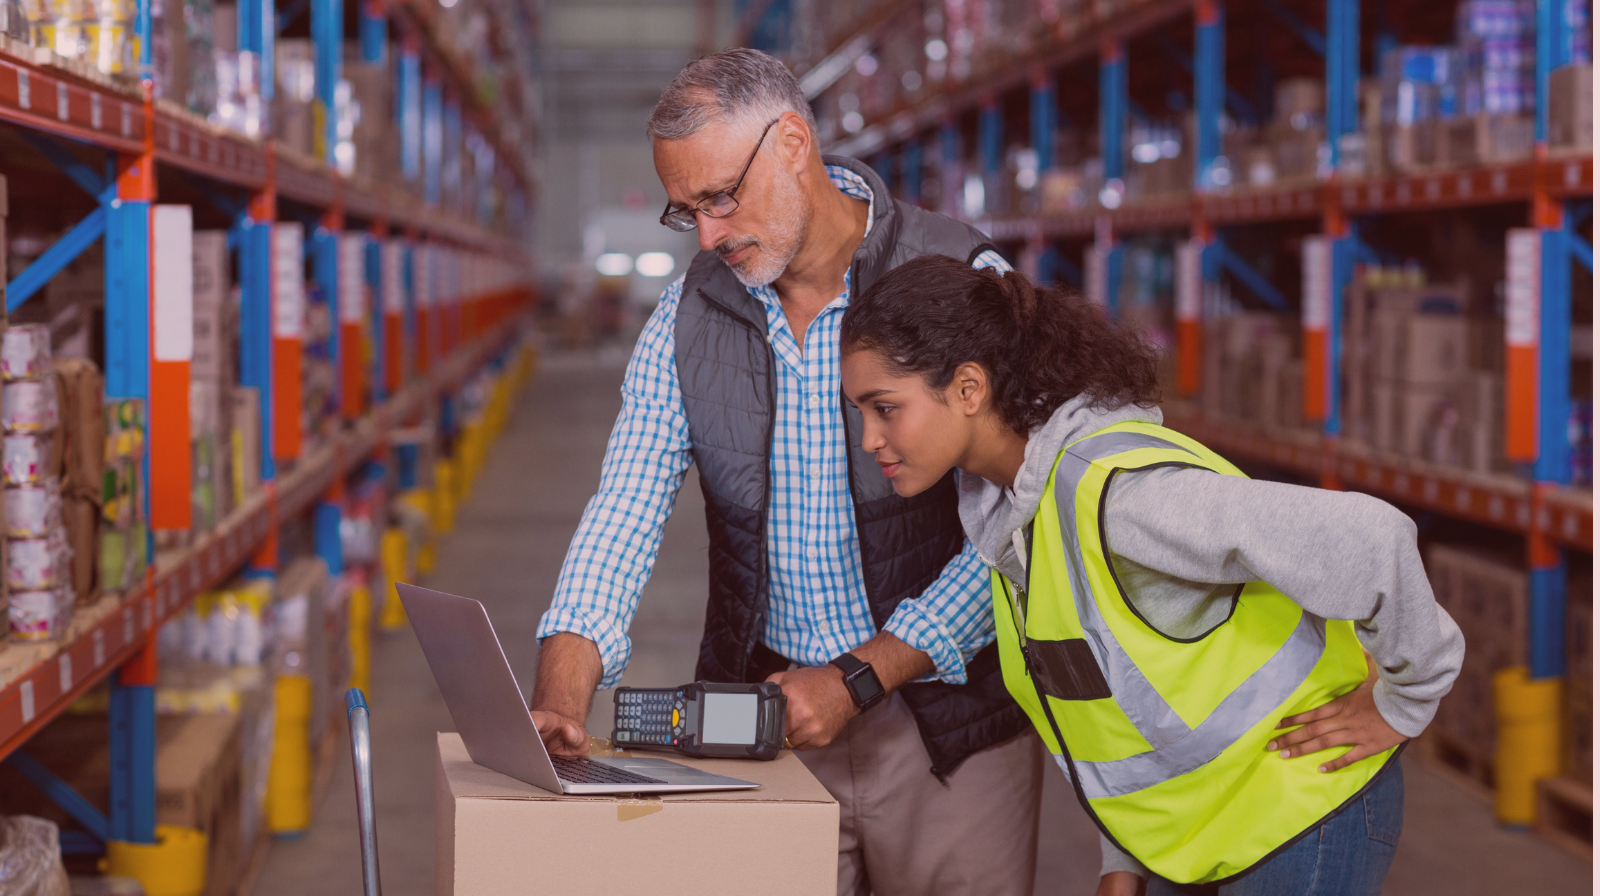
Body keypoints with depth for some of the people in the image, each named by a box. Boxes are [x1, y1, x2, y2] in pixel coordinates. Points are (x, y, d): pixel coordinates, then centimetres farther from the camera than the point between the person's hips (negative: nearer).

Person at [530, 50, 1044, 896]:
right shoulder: (688, 313, 4)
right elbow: (624, 511, -1)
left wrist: (857, 680, -17)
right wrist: (563, 686, -18)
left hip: (947, 716, -3)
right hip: (763, 716, 3)